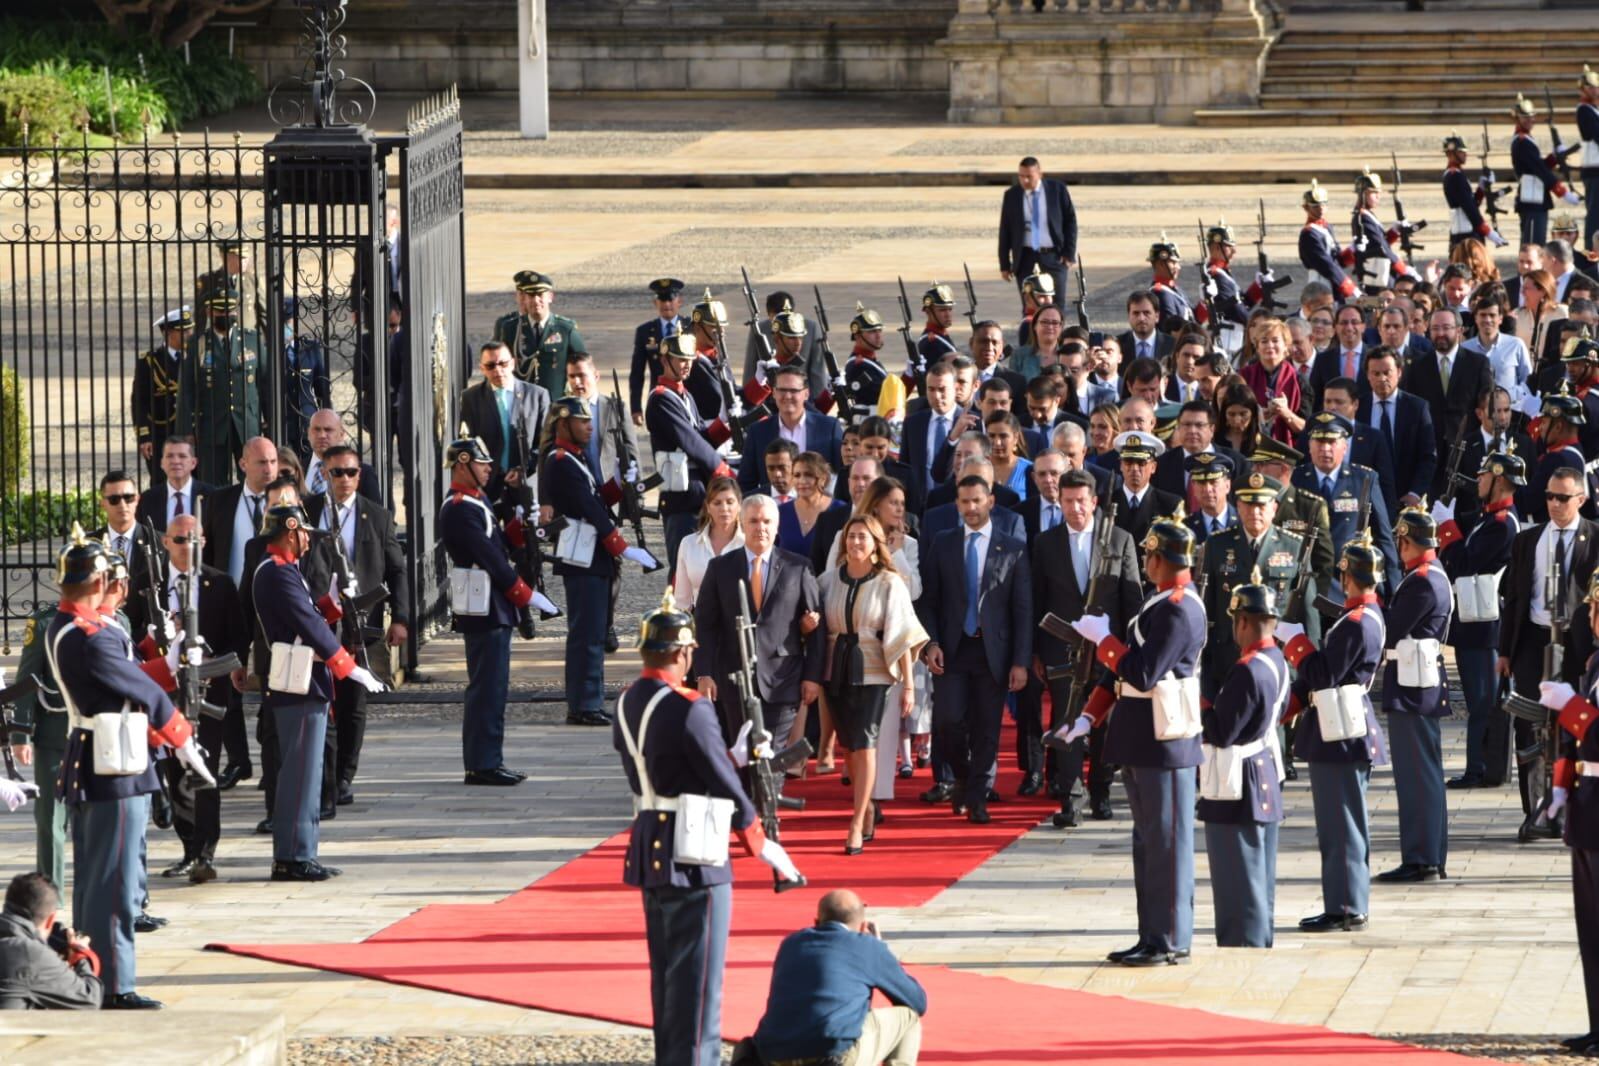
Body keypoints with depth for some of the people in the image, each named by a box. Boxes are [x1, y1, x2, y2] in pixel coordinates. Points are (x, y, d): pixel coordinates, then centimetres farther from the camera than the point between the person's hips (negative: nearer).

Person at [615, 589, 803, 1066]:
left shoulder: (626, 705, 6)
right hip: (693, 859, -8)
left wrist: (733, 756, 17)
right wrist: (762, 845, -4)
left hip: (648, 851, 8)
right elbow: (724, 788, -15)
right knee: (697, 974, -3)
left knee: (667, 971, 17)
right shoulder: (689, 709, -20)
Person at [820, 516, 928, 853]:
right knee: (850, 745, 9)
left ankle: (857, 826, -10)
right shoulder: (829, 580, 6)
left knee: (863, 743, -11)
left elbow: (901, 635, -5)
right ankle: (867, 811, 26)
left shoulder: (889, 584, -3)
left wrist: (908, 684, -9)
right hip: (837, 670, 4)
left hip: (873, 672, -4)